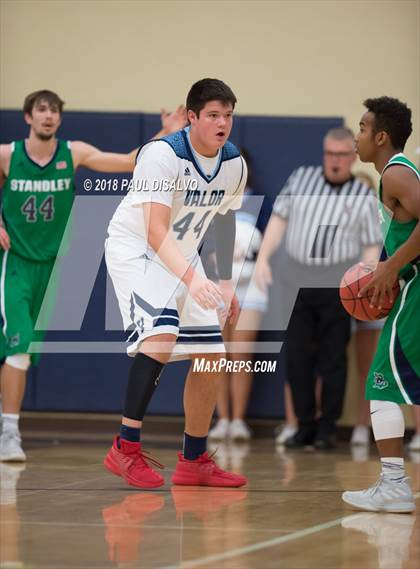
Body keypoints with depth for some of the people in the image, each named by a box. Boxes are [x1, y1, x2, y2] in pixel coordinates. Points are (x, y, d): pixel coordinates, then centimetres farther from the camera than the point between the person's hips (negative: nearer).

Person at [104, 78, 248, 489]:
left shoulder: (233, 164, -5)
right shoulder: (163, 154, -27)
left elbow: (224, 220, 13)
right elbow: (156, 231, -33)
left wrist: (226, 284, 11)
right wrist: (192, 279, -45)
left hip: (183, 256, 7)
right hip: (135, 250, -7)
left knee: (210, 354, 3)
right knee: (161, 335, -30)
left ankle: (194, 461, 17)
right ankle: (125, 447, -22)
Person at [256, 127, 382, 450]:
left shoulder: (363, 196, 3)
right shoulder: (302, 178, 9)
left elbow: (372, 247, 3)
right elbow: (280, 218, 11)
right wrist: (263, 258, 2)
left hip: (338, 282, -2)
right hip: (297, 277, 2)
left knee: (333, 358, 0)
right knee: (297, 356, 2)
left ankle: (328, 428, 8)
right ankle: (305, 425, 11)